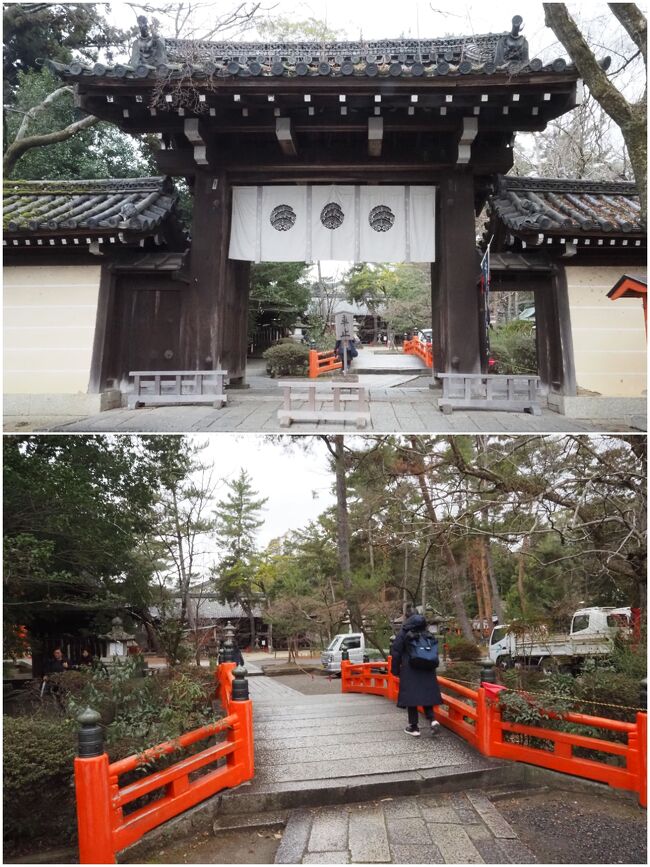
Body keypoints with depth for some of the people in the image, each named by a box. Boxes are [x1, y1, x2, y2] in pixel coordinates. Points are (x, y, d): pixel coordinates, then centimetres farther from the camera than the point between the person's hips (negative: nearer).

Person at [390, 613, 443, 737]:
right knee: (427, 695, 12)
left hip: (409, 672, -4)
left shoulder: (403, 635, -5)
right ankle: (432, 719, -7)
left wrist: (395, 670, 4)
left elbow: (396, 653, -5)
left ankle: (414, 726, 5)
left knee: (411, 697, 3)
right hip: (427, 671, 4)